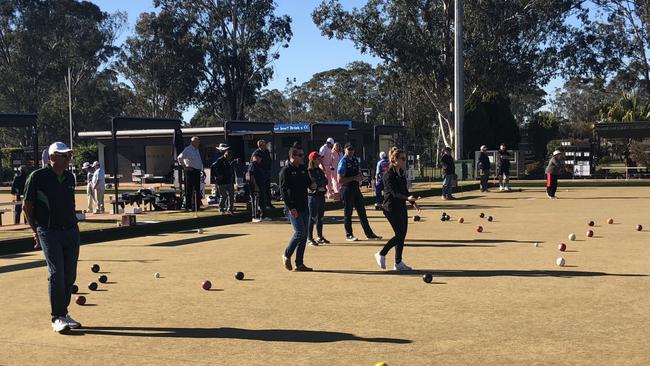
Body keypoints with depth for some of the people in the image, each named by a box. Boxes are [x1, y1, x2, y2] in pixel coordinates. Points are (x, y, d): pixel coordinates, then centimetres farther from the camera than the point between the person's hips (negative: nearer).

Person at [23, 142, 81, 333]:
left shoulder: (70, 177, 10)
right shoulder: (37, 177, -6)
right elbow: (27, 205, 0)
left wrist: (72, 224, 15)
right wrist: (36, 231, 2)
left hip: (71, 231, 6)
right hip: (49, 233, -5)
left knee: (69, 275, 7)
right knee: (56, 273, -11)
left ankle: (63, 313, 21)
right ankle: (57, 318, -2)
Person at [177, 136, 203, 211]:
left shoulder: (197, 150, 17)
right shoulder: (188, 149, -9)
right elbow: (180, 158, -16)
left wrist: (201, 169, 18)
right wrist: (184, 167, -13)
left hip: (197, 171, 8)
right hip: (190, 171, -8)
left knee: (197, 190, 10)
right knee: (189, 190, -5)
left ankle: (197, 206, 17)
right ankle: (188, 206, -2)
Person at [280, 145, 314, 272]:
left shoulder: (303, 169, 12)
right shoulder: (285, 171, -9)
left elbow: (308, 182, 24)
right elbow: (283, 190, -14)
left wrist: (312, 184, -2)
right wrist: (291, 208, -19)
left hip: (304, 207, 7)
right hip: (292, 208, -7)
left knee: (304, 235, 6)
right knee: (300, 232, -14)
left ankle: (299, 264, 12)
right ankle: (287, 255, 8)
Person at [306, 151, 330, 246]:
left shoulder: (320, 170, 15)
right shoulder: (309, 171, -9)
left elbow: (326, 181, 6)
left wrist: (319, 182, -8)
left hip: (321, 195, 8)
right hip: (313, 195, -7)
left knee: (320, 217, 12)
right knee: (312, 217, -6)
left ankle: (320, 237, 21)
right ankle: (309, 238, -2)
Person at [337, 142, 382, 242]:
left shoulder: (355, 160, 10)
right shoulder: (343, 162, -13)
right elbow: (340, 180, -18)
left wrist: (360, 177, 1)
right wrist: (354, 178, -19)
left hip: (356, 188, 7)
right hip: (347, 189, -7)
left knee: (362, 212, 10)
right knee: (348, 213, 4)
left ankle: (369, 234, 14)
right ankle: (348, 235, 16)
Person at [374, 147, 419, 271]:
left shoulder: (401, 172, 10)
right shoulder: (389, 174, -16)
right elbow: (394, 193, -24)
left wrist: (413, 202, 16)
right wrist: (408, 198, -38)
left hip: (401, 206, 8)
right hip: (391, 207, -8)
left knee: (402, 234, 7)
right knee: (399, 234, -9)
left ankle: (398, 263, 14)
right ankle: (381, 254, 9)